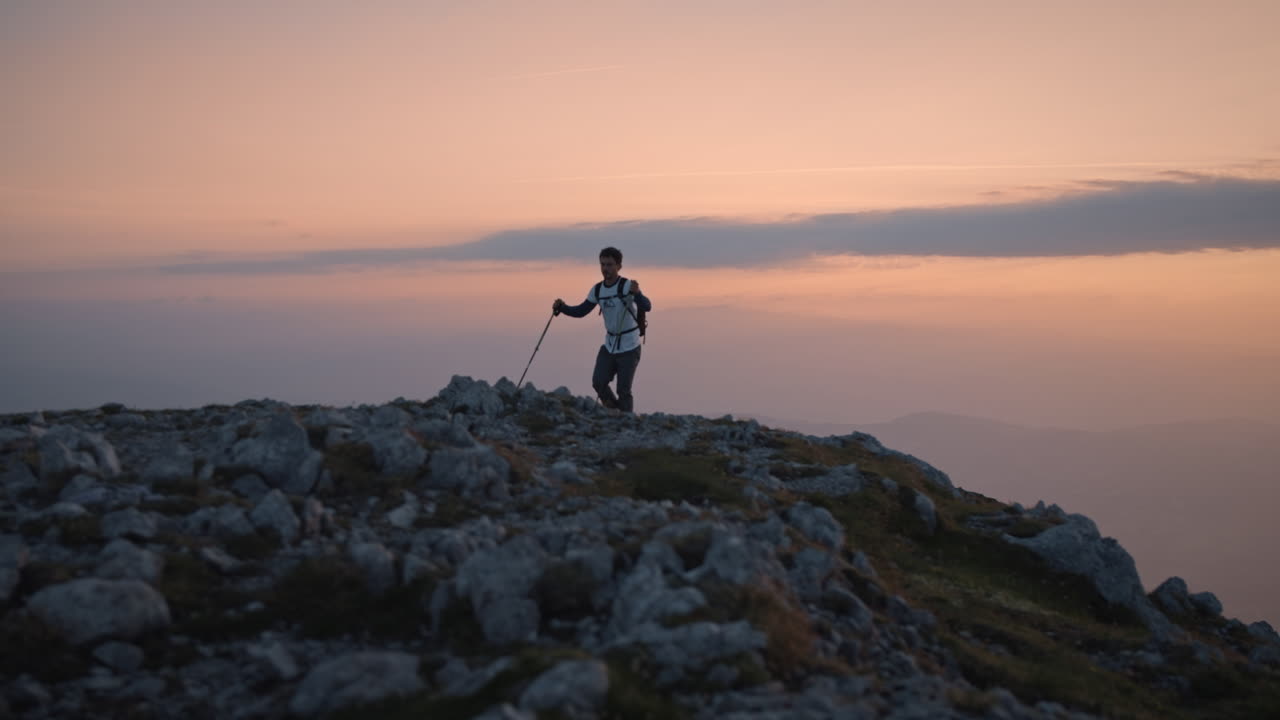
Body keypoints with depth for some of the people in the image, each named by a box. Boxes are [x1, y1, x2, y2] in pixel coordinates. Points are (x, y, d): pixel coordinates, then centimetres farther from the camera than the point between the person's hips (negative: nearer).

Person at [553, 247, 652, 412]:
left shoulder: (628, 286, -16)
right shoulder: (597, 290, 3)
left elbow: (647, 307, -30)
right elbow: (581, 311, 11)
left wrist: (637, 294, -50)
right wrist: (562, 307, -6)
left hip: (629, 348, -5)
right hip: (609, 345, 5)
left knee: (623, 390, -6)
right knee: (598, 383, -8)